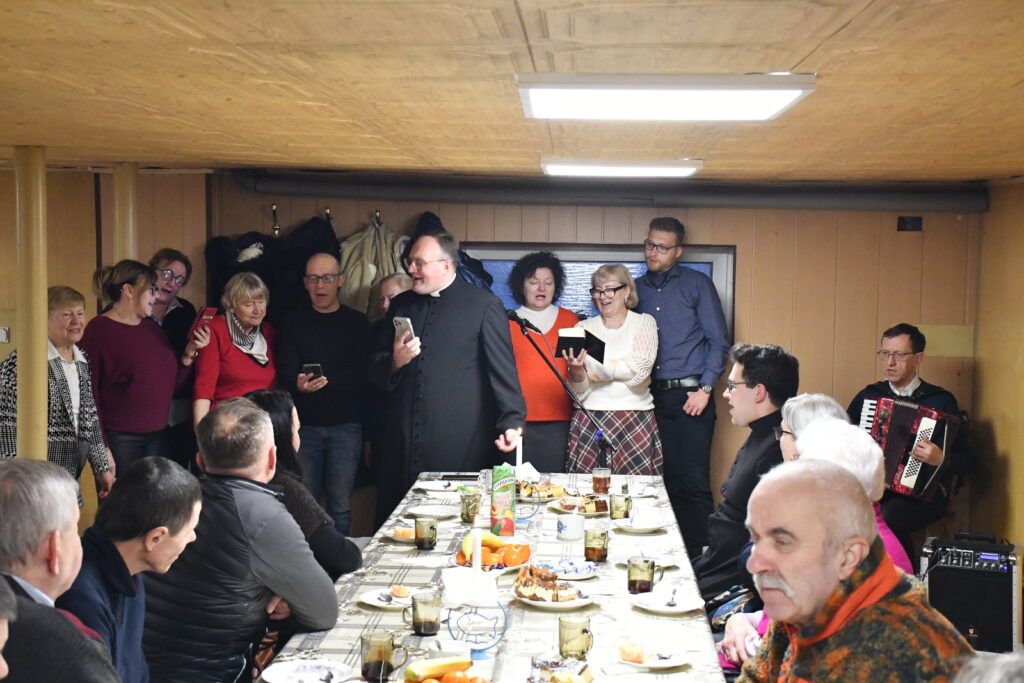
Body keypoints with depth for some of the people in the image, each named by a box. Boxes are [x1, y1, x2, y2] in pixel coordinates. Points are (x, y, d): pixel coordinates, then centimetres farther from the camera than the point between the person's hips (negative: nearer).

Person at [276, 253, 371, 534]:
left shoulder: (357, 322, 8)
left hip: (346, 424, 0)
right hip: (305, 424, 0)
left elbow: (365, 376, 4)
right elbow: (286, 372, 0)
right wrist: (299, 384, -22)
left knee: (341, 508, 0)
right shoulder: (293, 322, 9)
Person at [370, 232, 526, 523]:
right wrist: (394, 362, -4)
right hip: (404, 444, 5)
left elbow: (503, 368, -3)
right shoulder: (401, 305, 15)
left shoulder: (484, 305, 0)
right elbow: (376, 372, 18)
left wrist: (512, 421, -12)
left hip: (461, 445, -4)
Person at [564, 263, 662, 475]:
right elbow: (579, 389, 5)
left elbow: (639, 368, -11)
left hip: (635, 421, -1)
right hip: (589, 420, 1)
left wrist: (590, 366, -7)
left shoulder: (644, 322, 6)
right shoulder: (584, 327, 10)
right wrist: (576, 370, -17)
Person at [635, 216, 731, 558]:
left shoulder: (697, 284, 4)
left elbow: (719, 342, 0)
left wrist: (705, 390, -8)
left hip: (690, 395, -3)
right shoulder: (637, 289, 15)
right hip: (654, 398, 4)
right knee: (669, 479, 4)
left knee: (694, 481, -9)